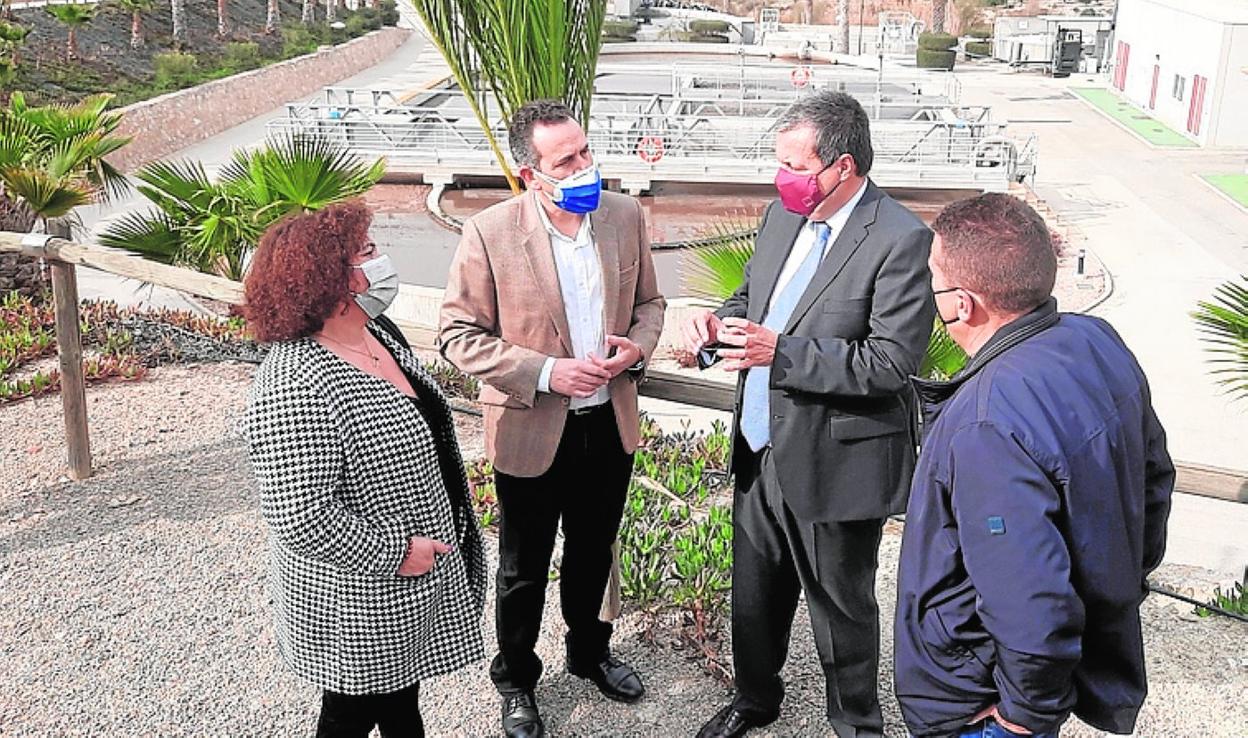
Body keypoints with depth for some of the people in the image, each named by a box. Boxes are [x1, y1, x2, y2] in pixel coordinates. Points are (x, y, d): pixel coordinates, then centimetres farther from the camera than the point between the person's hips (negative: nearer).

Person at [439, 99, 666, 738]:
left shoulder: (625, 216, -5)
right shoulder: (489, 233, -18)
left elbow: (648, 301, 9)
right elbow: (459, 334, -13)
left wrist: (636, 348, -13)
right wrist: (544, 373, -23)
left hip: (609, 423, 4)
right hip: (532, 430, -4)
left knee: (593, 553, 24)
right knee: (524, 570, 15)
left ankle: (589, 651, 49)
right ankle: (516, 680, 38)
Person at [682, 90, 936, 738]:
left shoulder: (901, 240, -20)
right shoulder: (783, 214, 3)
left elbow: (890, 363, -24)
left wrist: (779, 351, -28)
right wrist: (719, 323, -6)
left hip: (835, 466, -7)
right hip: (760, 451, 7)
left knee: (842, 610, 14)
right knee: (753, 594, 23)